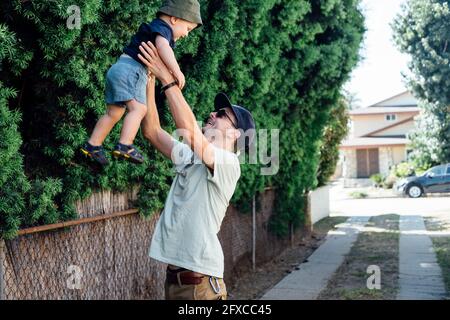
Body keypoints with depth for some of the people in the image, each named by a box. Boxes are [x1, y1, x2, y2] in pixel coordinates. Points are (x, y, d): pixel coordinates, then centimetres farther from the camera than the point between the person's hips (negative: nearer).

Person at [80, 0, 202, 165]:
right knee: (138, 108, -20)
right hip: (130, 69, -10)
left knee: (114, 113, 14)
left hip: (118, 68, 10)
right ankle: (124, 146, -31)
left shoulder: (153, 27, 26)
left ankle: (92, 145, 20)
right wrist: (176, 70, -36)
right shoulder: (163, 27, -5)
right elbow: (162, 46, -27)